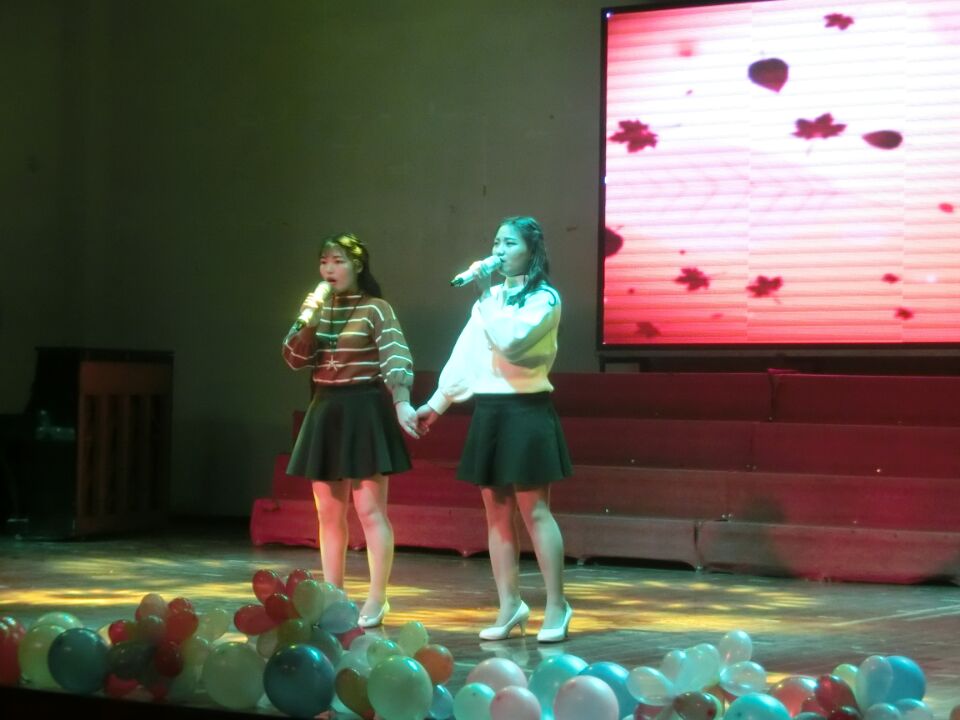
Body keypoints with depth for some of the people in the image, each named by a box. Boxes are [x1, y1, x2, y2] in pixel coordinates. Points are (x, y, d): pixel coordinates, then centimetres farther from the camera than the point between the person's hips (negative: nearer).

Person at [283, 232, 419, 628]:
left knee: (369, 510, -4)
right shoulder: (319, 309, 11)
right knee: (329, 513, 9)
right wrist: (307, 319, -10)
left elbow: (397, 357, -19)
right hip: (325, 411, 6)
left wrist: (401, 403, -35)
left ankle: (377, 600, 2)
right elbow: (294, 359, 5)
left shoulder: (376, 309, -7)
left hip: (364, 410, -6)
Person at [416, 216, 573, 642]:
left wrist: (486, 297, -12)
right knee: (496, 513, 6)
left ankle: (556, 607, 0)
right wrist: (437, 403, 15)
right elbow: (464, 354, 17)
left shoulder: (544, 298, -5)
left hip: (526, 412, -7)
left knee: (534, 511, -6)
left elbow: (511, 340, -21)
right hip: (487, 412, 7)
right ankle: (509, 605, 12)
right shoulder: (491, 298, 17)